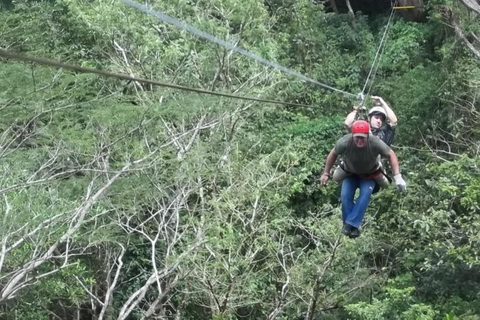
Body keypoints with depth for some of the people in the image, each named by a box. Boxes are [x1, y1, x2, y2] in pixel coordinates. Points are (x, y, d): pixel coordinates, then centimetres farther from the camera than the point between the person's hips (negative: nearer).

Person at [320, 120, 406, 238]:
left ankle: (351, 224, -22)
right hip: (350, 173, 1)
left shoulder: (376, 143, -35)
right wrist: (326, 173, -5)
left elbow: (391, 155, -19)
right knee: (345, 196, -18)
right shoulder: (344, 142, -34)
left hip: (369, 174, -1)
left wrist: (397, 177, -25)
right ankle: (351, 225, -6)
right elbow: (333, 154, -12)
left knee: (365, 194, -24)